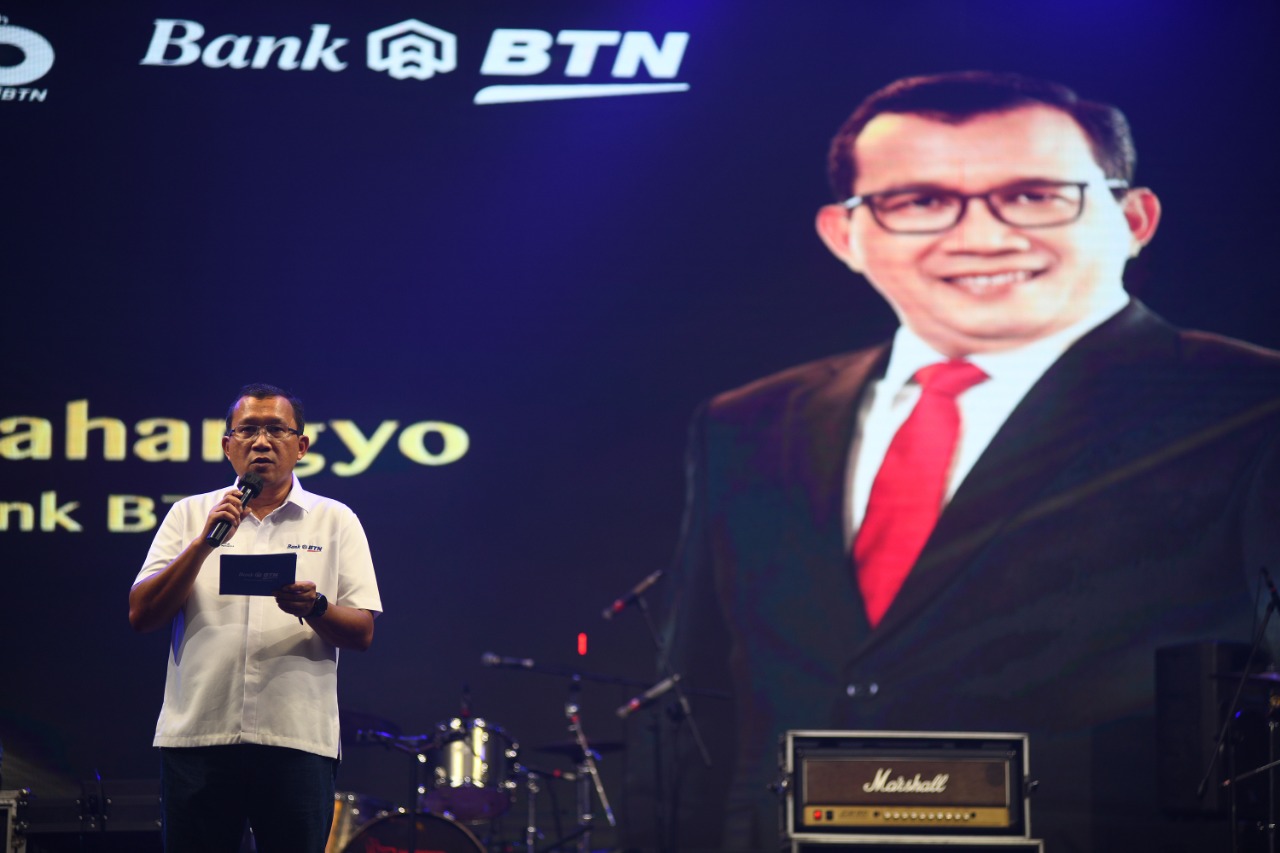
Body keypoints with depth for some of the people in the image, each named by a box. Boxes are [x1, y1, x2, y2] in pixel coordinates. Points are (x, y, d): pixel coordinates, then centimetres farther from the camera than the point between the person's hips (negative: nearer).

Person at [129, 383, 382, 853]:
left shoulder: (334, 520, 10)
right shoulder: (189, 515, 12)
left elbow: (362, 633, 5)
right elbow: (141, 615, 3)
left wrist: (314, 608, -16)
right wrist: (204, 542, -7)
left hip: (298, 740, -1)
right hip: (196, 735, 1)